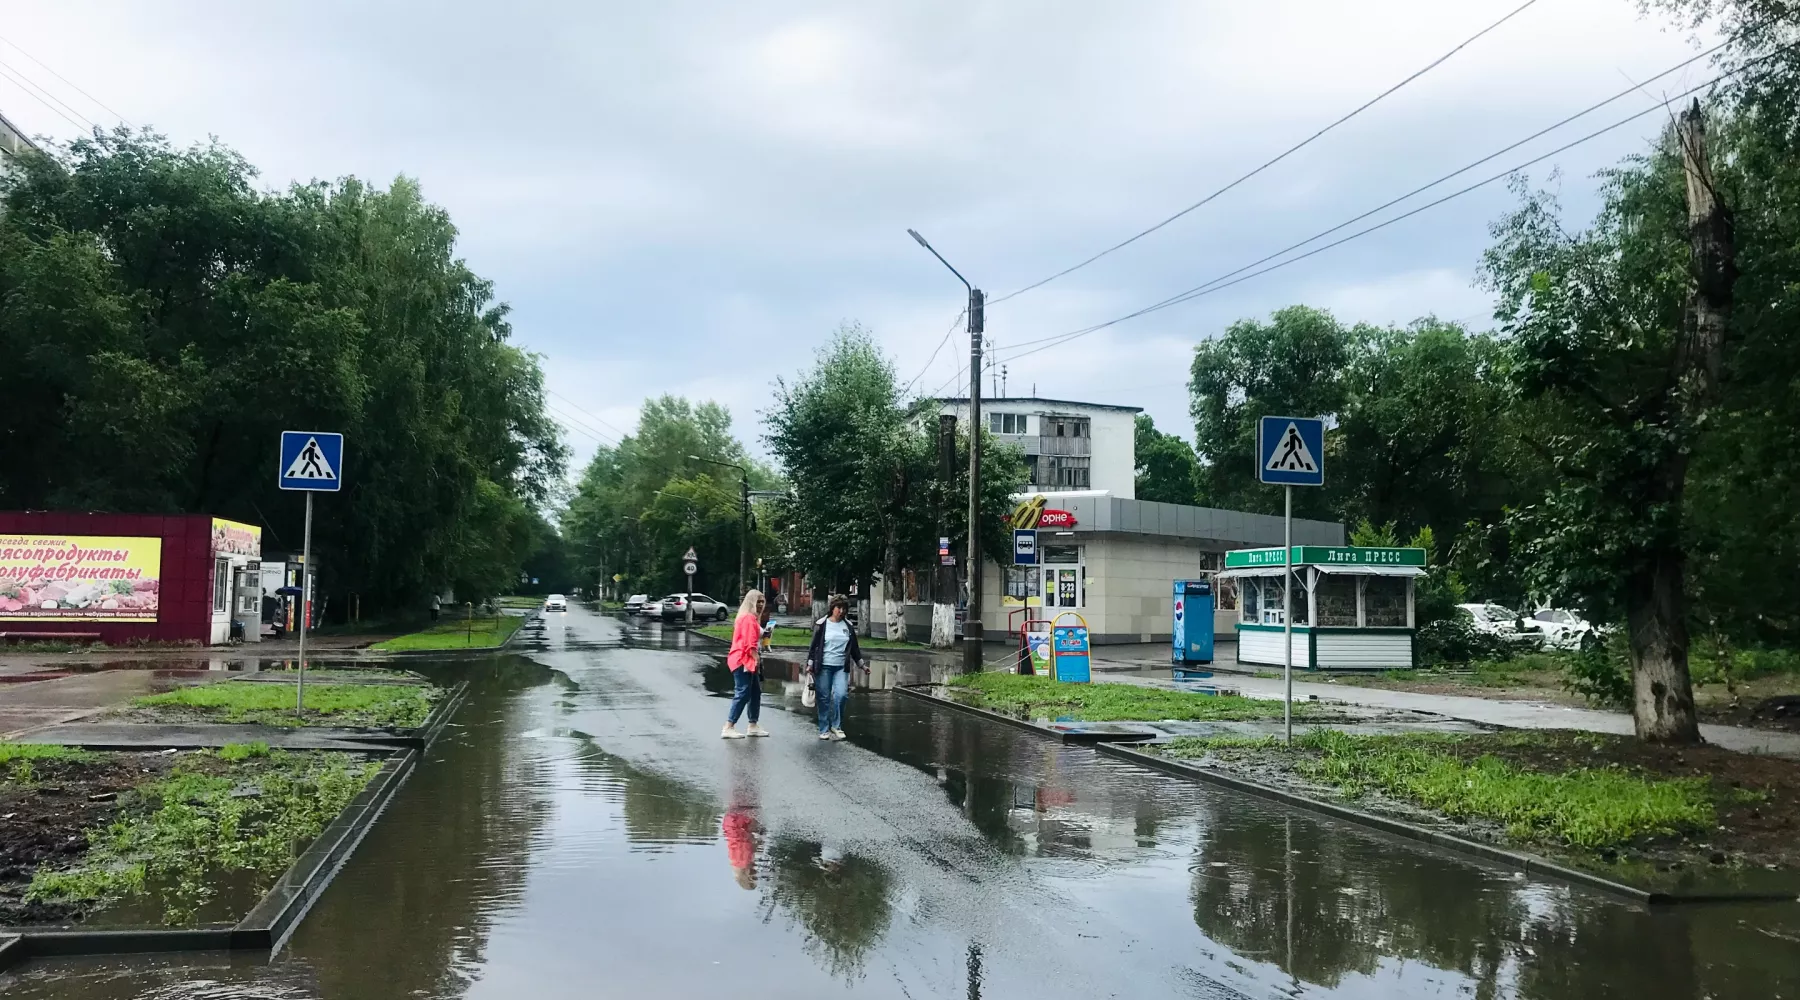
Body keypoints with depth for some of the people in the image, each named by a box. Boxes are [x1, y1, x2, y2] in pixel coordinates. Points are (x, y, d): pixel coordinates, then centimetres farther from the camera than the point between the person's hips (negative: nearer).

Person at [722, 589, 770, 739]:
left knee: (755, 692, 13)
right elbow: (749, 643, -21)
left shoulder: (752, 618, 19)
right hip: (743, 661, -11)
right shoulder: (748, 618, -15)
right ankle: (728, 729, -11)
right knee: (742, 694, -11)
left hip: (748, 661, 11)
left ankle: (753, 727, 18)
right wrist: (757, 659, -21)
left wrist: (764, 635, 11)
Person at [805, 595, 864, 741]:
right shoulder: (821, 624, -1)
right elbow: (814, 645, 0)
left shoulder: (848, 626, 9)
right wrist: (810, 664, -5)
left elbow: (854, 647, 18)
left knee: (841, 694, -14)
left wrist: (861, 664, 20)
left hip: (841, 667, 3)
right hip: (823, 667, -2)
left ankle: (836, 726, 0)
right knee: (824, 698, 1)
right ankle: (824, 730, 12)